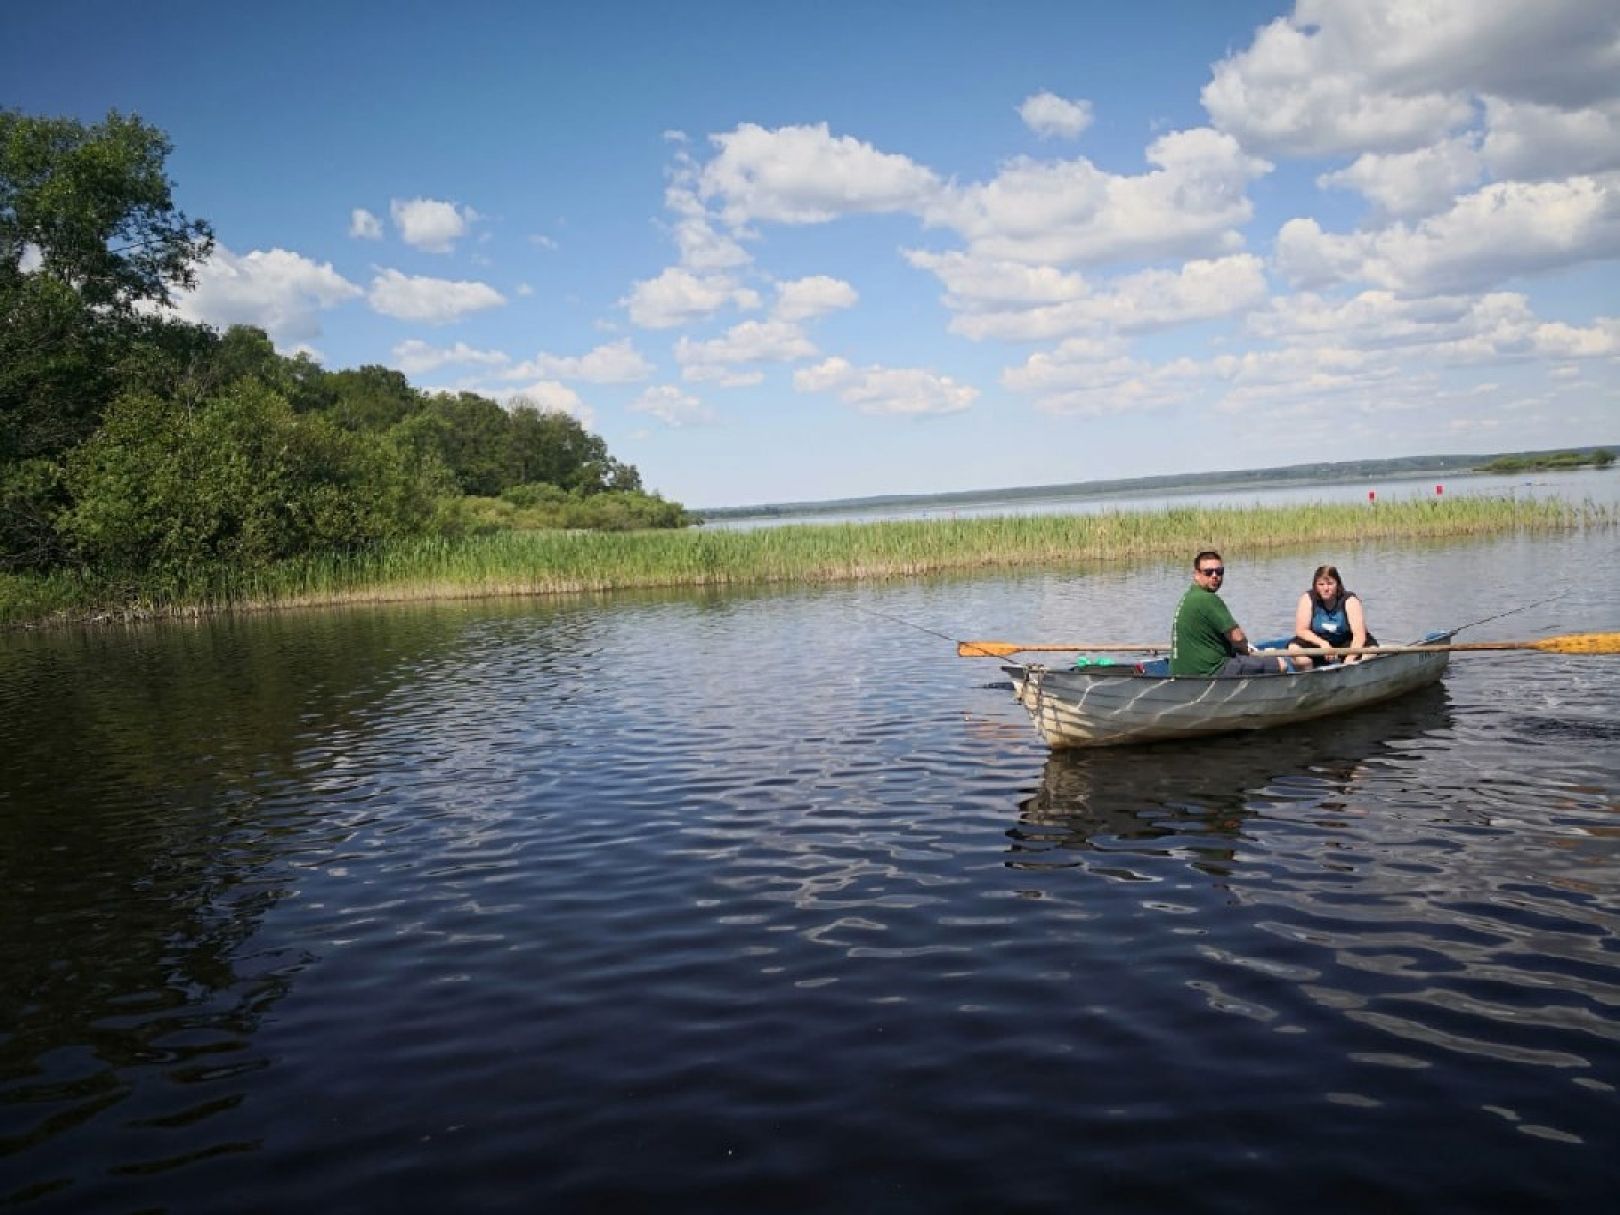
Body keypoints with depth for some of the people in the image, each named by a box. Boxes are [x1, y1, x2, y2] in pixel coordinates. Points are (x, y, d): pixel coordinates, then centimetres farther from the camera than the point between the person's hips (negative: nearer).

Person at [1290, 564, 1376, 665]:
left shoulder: (1350, 601, -14)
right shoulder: (1308, 599, -9)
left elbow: (1359, 634, -23)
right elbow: (1301, 630, -12)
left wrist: (1350, 658, -39)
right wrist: (1322, 643, -29)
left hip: (1346, 643, 0)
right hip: (1318, 642, 1)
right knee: (1294, 648, -27)